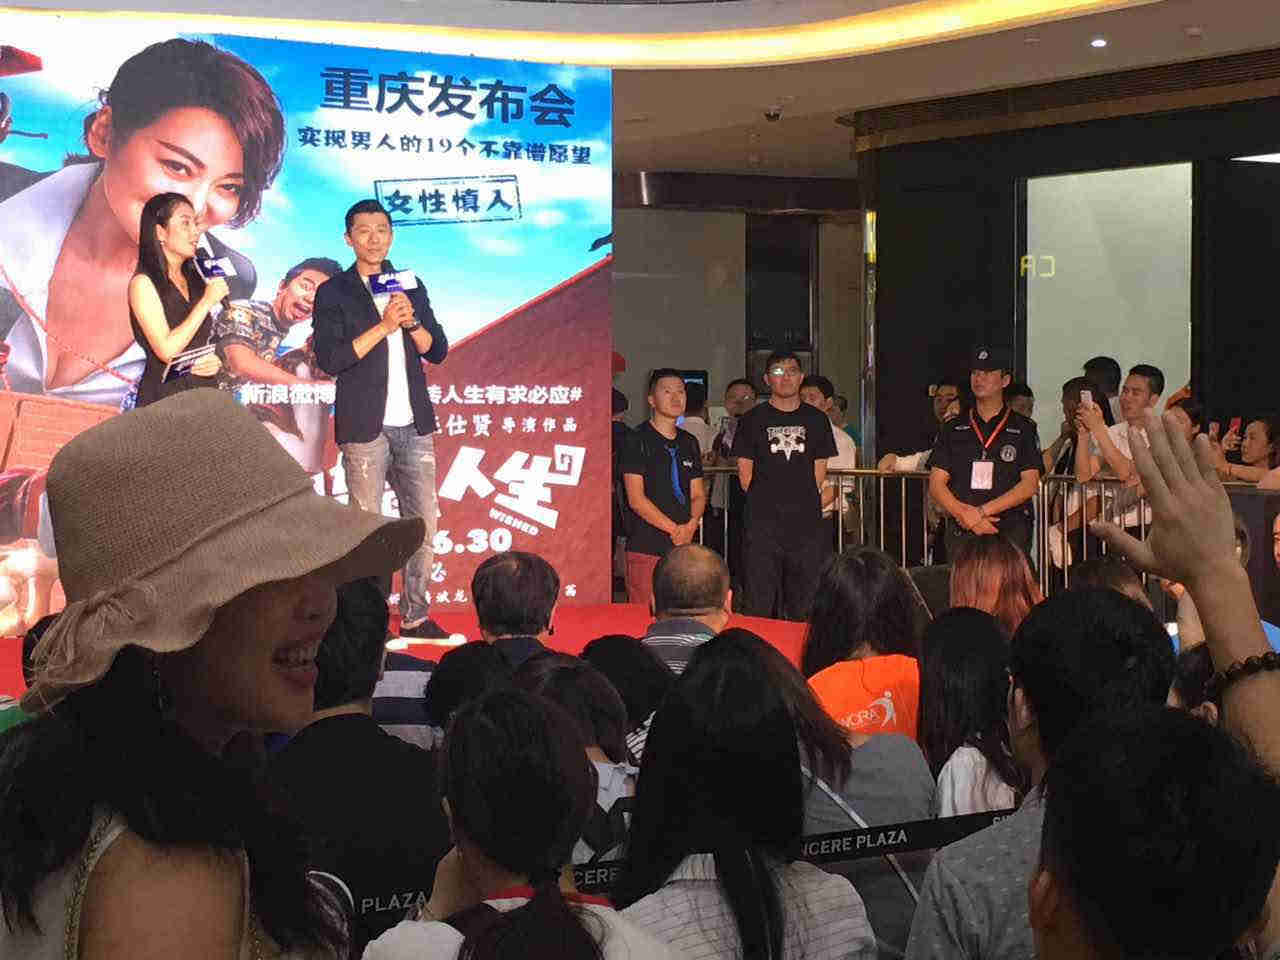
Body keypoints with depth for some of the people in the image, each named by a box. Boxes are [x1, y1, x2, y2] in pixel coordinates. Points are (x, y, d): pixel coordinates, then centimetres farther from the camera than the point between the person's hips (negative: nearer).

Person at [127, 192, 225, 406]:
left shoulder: (194, 280, 12)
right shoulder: (143, 284, -7)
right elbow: (166, 350, -18)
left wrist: (215, 361, 0)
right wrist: (207, 302, -14)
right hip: (163, 398, -6)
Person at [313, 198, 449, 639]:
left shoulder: (411, 285, 13)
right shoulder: (333, 293, 0)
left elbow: (437, 351, 11)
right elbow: (329, 359, -11)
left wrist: (411, 322, -8)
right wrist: (384, 326, -16)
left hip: (414, 425, 4)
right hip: (365, 427, -4)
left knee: (423, 521, 6)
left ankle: (415, 616, 15)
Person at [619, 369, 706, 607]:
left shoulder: (689, 442, 17)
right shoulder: (638, 440, -2)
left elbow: (698, 494, 17)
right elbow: (636, 499, -8)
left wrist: (691, 525, -4)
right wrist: (674, 529, -12)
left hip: (685, 546, 5)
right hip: (646, 549, -5)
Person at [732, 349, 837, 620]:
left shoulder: (816, 419, 12)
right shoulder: (753, 420, 5)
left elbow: (819, 471, 13)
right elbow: (745, 472, 5)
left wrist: (803, 504, 6)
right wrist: (767, 503, 4)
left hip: (808, 526, 2)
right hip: (764, 526, -2)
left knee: (806, 607, 3)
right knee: (759, 608, -3)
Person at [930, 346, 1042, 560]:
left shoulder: (1023, 428, 9)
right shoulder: (953, 429, 15)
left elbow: (1030, 484, -1)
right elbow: (936, 484, 8)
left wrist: (982, 511, -10)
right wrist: (965, 514, -10)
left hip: (1010, 533, -2)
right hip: (961, 534, 2)